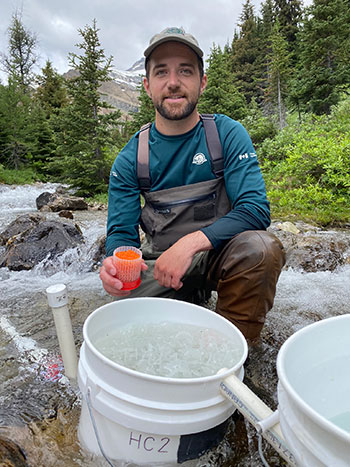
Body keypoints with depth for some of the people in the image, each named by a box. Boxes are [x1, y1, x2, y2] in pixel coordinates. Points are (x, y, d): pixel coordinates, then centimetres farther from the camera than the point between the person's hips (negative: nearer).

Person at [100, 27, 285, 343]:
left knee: (261, 247, -32)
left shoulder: (228, 134, -7)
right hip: (161, 264, 2)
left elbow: (255, 209, -17)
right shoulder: (130, 159, -3)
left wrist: (192, 241, -32)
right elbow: (122, 231, -4)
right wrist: (116, 261, -29)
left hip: (217, 254, -1)